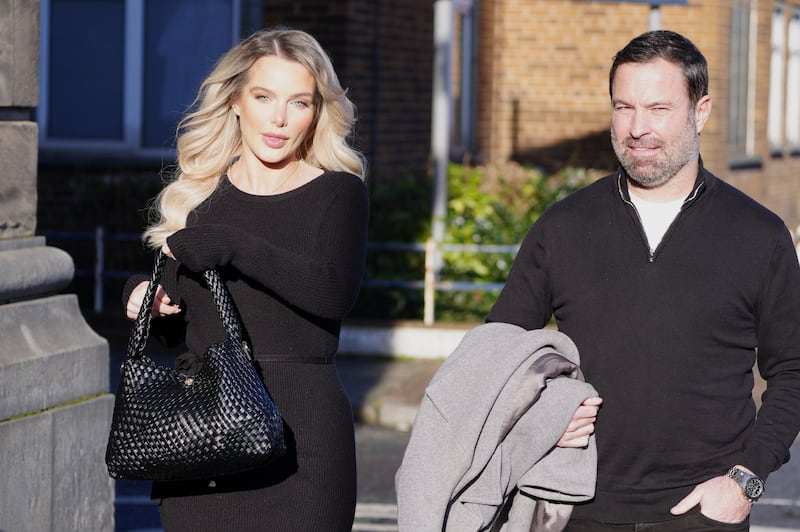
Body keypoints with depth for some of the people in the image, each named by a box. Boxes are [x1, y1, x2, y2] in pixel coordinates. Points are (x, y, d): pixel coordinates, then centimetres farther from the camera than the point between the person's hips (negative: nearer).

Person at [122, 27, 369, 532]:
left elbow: (335, 293, -18)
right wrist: (144, 300, 0)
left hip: (299, 424, -4)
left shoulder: (338, 193, 1)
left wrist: (230, 247, -23)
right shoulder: (197, 194, 13)